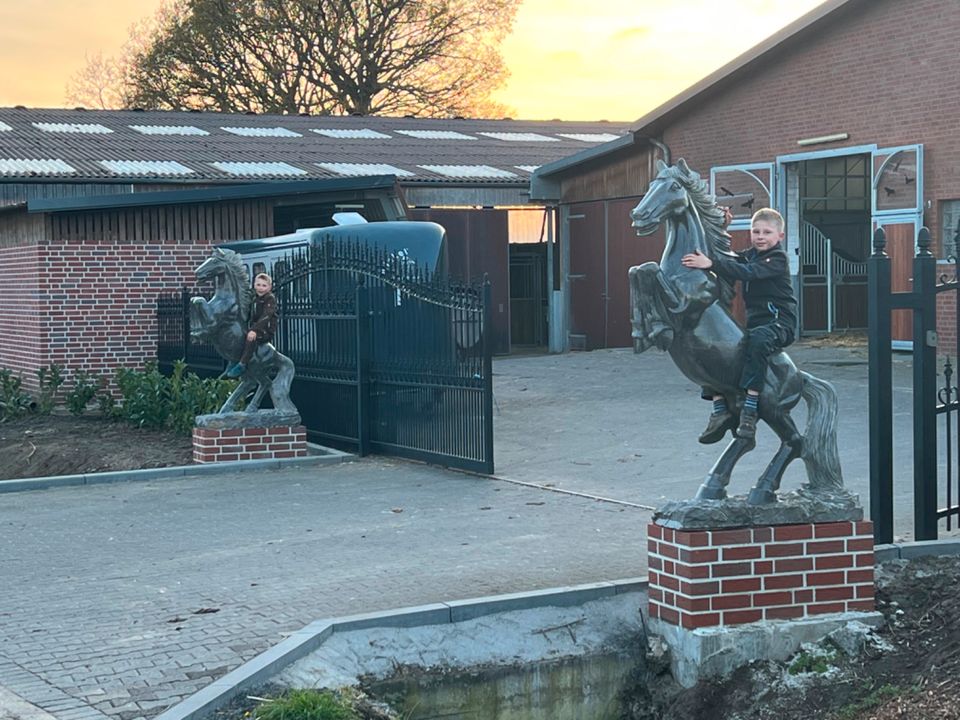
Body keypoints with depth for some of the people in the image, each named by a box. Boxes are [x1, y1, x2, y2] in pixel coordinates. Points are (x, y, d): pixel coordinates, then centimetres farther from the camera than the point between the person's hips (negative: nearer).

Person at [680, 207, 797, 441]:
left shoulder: (778, 258, -10)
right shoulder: (749, 255, 17)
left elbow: (747, 272, -24)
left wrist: (711, 264, -32)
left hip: (780, 321, -9)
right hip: (755, 321, 9)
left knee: (758, 339, -40)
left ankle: (750, 407, -41)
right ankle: (720, 409, -4)